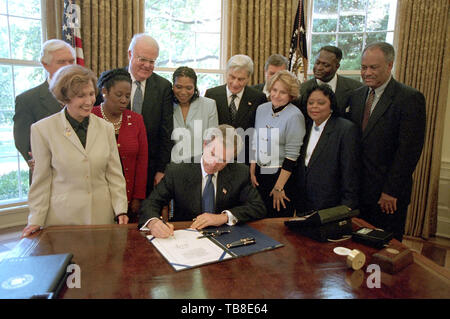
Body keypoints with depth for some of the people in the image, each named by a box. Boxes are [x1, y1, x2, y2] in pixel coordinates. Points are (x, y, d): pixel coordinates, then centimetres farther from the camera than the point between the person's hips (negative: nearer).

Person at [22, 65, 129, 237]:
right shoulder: (42, 129, -5)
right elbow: (41, 179, 0)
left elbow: (115, 174, 4)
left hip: (102, 215, 2)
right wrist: (36, 220, 0)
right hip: (62, 216, -2)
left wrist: (121, 210, -3)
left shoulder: (106, 128, 2)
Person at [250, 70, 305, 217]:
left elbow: (292, 155, -14)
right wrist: (252, 172, 8)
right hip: (260, 174, 5)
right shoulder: (262, 109, 5)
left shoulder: (294, 116, -13)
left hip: (282, 176, -5)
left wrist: (279, 187, -13)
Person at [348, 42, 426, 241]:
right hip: (358, 190, 5)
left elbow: (409, 149, -15)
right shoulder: (356, 96, 9)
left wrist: (391, 191, -16)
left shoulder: (410, 98, -11)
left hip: (389, 195, -5)